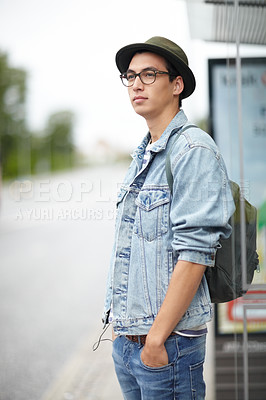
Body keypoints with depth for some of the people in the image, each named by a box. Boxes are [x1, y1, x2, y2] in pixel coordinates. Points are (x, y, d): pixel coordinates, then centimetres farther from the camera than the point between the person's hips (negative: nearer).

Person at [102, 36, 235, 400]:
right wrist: (121, 326, 14)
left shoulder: (194, 149, -13)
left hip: (168, 342, -8)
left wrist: (157, 338, -20)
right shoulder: (142, 156, 14)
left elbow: (195, 253, -20)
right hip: (124, 339, 8)